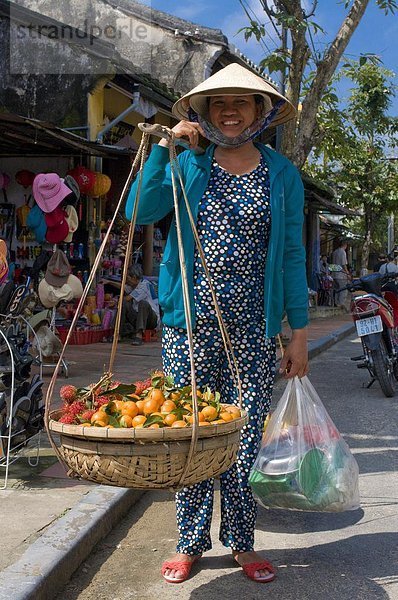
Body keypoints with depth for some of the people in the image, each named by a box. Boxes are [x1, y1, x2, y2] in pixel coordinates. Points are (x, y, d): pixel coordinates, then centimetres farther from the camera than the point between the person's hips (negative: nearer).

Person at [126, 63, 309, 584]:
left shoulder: (281, 174, 7)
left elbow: (292, 256, 5)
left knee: (244, 438, 3)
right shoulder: (188, 164, 7)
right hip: (190, 323, 1)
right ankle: (190, 543, 22)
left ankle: (242, 544, 22)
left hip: (253, 329, 0)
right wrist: (164, 147, -9)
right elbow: (141, 212, -7)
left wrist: (299, 332, 2)